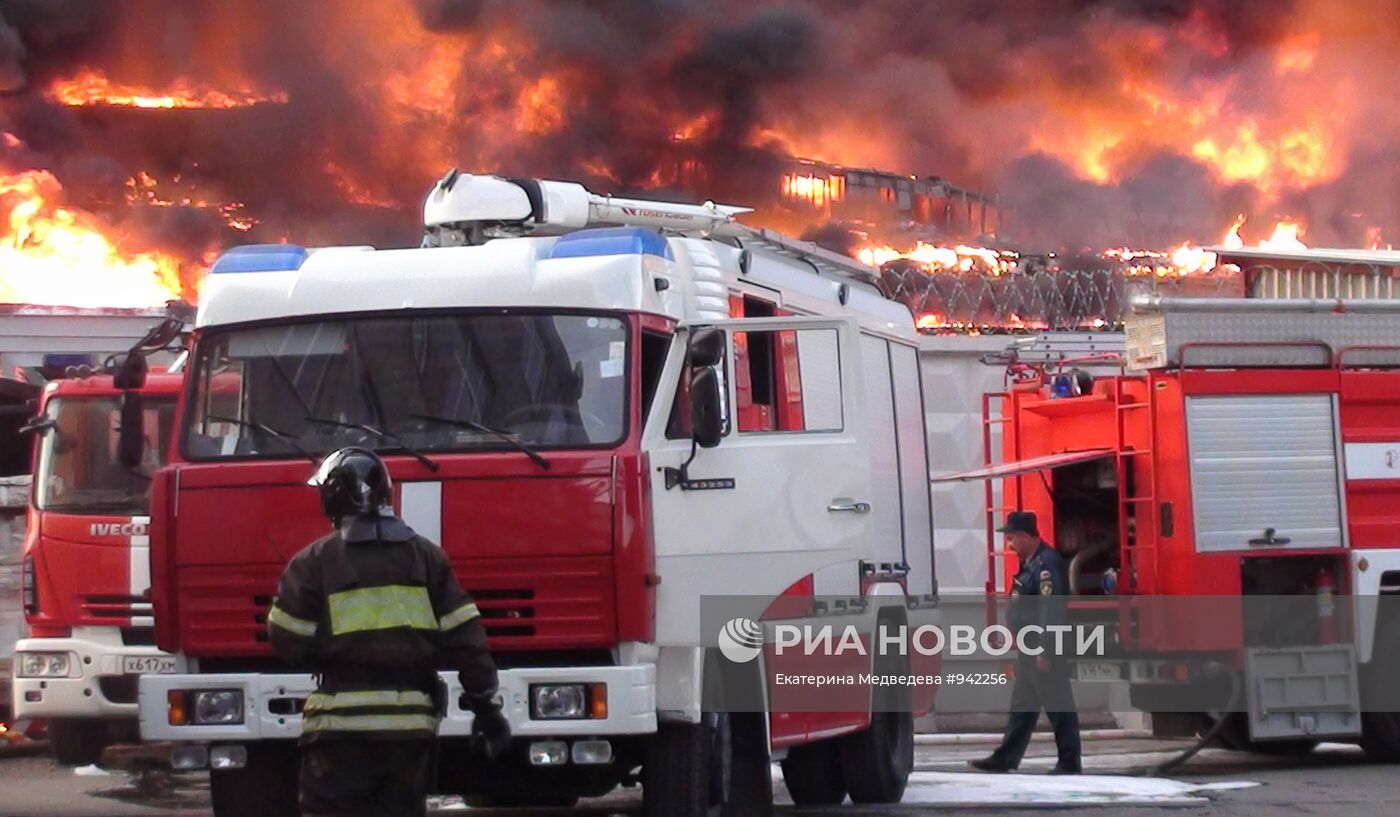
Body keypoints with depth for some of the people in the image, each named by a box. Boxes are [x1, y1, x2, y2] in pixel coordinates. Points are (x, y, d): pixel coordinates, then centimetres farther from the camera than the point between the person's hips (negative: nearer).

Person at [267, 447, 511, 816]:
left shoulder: (317, 560, -3)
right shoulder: (426, 556, 7)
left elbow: (287, 639, -2)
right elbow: (466, 638, 4)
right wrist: (487, 705, 7)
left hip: (343, 721, -4)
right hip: (411, 720, 4)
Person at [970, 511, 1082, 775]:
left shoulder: (1047, 564, -18)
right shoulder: (1031, 563, 14)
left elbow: (1050, 611, -24)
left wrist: (1045, 652, -26)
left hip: (1044, 650, -11)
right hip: (1030, 650, 11)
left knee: (1058, 707, -4)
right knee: (1022, 706, 14)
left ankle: (1069, 761, 0)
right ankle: (1006, 758, 19)